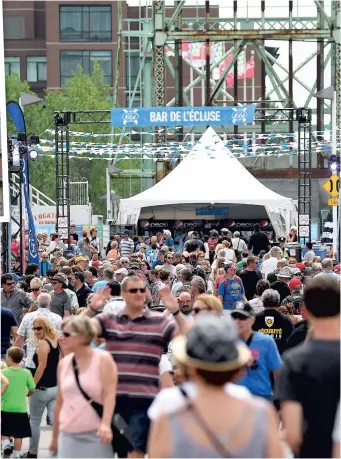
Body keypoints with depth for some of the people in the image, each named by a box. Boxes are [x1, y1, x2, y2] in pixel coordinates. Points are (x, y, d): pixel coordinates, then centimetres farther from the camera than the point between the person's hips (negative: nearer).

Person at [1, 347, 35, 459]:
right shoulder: (26, 373, -3)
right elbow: (32, 390, 0)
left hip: (5, 408, -1)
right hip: (20, 408, 1)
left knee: (5, 433, 14)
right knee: (18, 435, 8)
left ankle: (6, 444, -10)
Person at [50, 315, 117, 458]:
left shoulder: (103, 359, -5)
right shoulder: (63, 363, 10)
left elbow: (110, 395, -13)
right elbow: (60, 402, 15)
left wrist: (106, 424, -28)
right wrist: (55, 436, 18)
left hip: (96, 435, -4)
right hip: (68, 435, 5)